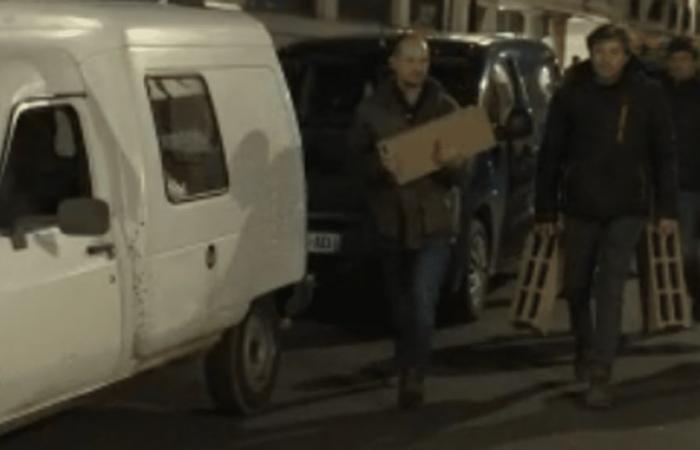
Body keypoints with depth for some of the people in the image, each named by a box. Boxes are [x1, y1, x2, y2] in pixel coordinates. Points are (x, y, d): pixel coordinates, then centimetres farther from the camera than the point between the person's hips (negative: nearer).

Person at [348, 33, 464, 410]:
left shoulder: (446, 107, 5)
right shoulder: (372, 109, 4)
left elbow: (463, 169, 3)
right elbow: (357, 159, 1)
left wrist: (449, 165, -21)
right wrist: (380, 167, -20)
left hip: (433, 220, -1)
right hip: (390, 220, 1)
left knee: (422, 304, -12)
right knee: (401, 306, 12)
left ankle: (412, 377, -8)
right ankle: (408, 372, 27)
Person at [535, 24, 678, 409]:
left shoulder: (648, 95, -4)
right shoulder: (570, 94, -3)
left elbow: (663, 154, 1)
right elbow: (550, 155, 0)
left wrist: (666, 207, -3)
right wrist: (546, 208, -1)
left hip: (627, 208, -2)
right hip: (580, 205, 2)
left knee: (610, 290, -7)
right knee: (576, 286, 13)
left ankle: (600, 376, -7)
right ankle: (585, 347, 38)